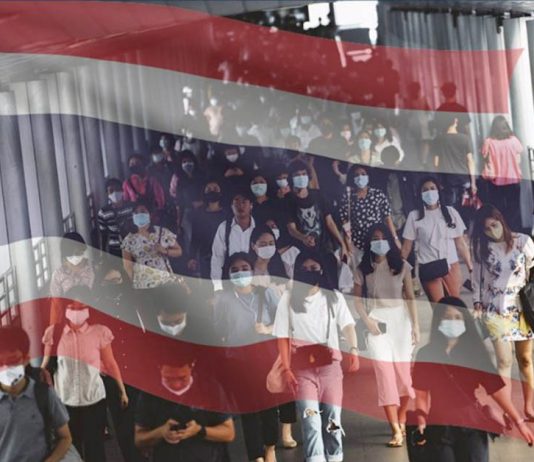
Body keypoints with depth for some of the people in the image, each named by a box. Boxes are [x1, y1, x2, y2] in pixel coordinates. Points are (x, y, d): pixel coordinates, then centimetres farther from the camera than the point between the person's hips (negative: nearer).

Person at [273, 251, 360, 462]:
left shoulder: (334, 297, 7)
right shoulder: (289, 298, 5)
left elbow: (347, 325, -7)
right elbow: (282, 336, 3)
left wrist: (353, 350, -26)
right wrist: (286, 369, -7)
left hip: (330, 366, 1)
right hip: (302, 368, -1)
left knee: (332, 421, 3)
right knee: (311, 422, -11)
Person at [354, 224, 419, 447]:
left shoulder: (402, 266, 5)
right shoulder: (363, 269, 4)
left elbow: (410, 297, 4)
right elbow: (358, 299, 5)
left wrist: (416, 325, -2)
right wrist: (367, 320, -10)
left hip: (400, 321, 1)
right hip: (377, 323, -1)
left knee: (403, 373, 1)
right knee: (385, 374, -8)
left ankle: (401, 422, 21)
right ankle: (396, 431, -10)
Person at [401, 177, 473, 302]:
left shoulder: (450, 212, 7)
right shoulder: (414, 216, 3)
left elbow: (460, 243, 9)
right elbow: (406, 247, 4)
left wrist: (470, 267, 5)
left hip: (452, 266, 2)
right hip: (428, 268, -2)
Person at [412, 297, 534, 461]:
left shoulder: (475, 351, 2)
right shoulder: (426, 354, 3)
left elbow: (496, 387, -1)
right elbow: (421, 393, 3)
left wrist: (518, 421, -6)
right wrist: (422, 423, -12)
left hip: (472, 426, 0)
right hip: (439, 428, 0)